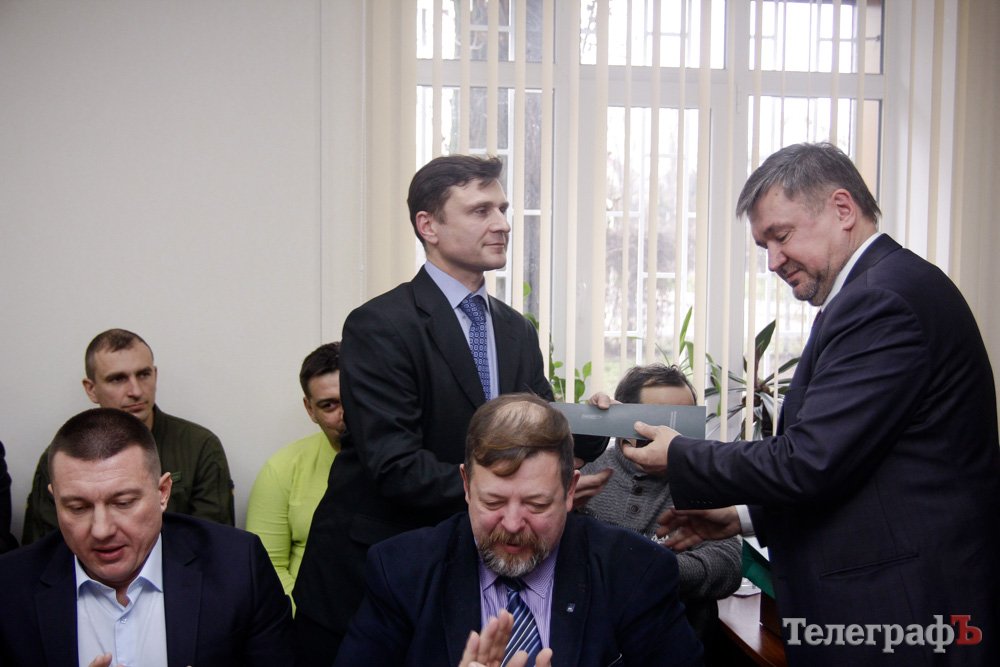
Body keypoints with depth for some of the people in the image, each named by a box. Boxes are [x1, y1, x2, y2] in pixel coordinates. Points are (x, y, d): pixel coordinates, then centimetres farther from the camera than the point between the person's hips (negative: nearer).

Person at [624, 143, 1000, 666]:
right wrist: (743, 517, 13)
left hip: (901, 618, -9)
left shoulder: (884, 299, -19)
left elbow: (810, 462, -22)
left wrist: (678, 459, -9)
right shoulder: (891, 288, 12)